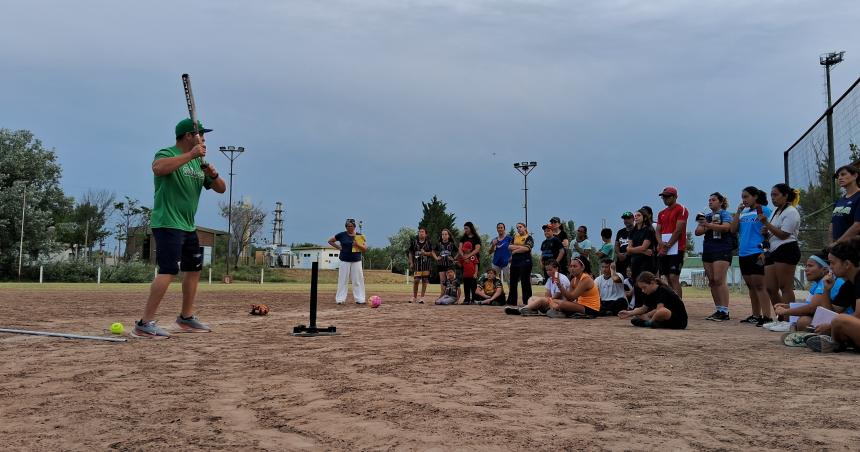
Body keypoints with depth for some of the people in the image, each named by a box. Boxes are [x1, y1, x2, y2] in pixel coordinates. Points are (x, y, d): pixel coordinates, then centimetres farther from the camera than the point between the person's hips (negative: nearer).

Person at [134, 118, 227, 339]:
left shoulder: (198, 163, 16)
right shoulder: (167, 153, -9)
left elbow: (221, 188, 15)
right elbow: (158, 168, -34)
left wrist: (214, 175, -6)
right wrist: (190, 155, -31)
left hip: (188, 227, 9)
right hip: (167, 224, -9)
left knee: (194, 269, 15)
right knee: (169, 270, -20)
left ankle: (186, 317, 28)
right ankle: (145, 323, -18)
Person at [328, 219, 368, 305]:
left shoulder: (359, 236, 5)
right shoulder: (341, 235, 2)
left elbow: (365, 248, 2)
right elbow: (330, 241, 12)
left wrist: (357, 245, -16)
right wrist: (338, 247, 1)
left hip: (356, 261, 1)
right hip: (345, 261, -1)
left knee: (358, 280, 0)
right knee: (343, 280, -2)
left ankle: (359, 299, 4)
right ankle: (340, 299, 2)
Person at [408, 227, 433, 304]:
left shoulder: (428, 242, 6)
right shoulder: (414, 241, 4)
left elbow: (431, 253, 8)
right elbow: (410, 253, 7)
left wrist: (425, 253, -12)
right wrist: (411, 263, 0)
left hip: (426, 264, 1)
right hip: (417, 263, -1)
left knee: (424, 281, 2)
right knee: (416, 280, -5)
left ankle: (422, 298, 9)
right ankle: (414, 297, 10)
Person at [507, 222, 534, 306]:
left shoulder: (529, 237, -1)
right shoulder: (515, 237, 17)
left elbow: (526, 248, -15)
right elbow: (509, 247, 4)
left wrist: (515, 250, -5)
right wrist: (520, 247, -9)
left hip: (525, 261, -6)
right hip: (515, 261, 6)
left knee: (525, 282, -5)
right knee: (513, 282, 8)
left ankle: (527, 302, -1)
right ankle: (512, 301, 16)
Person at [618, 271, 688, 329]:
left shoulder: (662, 290, -18)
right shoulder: (651, 294, 7)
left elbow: (659, 309, -27)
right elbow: (643, 309, 9)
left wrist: (646, 315, -14)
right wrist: (629, 313, -2)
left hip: (680, 321, -9)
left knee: (663, 311, -43)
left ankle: (649, 323, -18)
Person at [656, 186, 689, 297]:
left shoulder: (681, 209, -3)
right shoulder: (661, 213, 19)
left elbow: (678, 230, -11)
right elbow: (658, 231, 15)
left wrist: (667, 246, -12)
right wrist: (661, 243, -6)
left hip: (676, 249, -7)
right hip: (663, 250, 7)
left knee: (674, 278, -13)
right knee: (668, 279, 7)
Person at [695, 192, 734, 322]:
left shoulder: (725, 214, 1)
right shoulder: (706, 216, 17)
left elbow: (726, 227, -18)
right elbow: (697, 232, 8)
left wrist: (708, 225, -28)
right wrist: (709, 227, -9)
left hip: (722, 250, -6)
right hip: (708, 250, 6)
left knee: (719, 280, -14)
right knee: (711, 281, 4)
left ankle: (725, 312, -14)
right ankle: (718, 310, 9)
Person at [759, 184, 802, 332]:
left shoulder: (791, 212, -6)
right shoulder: (776, 211, 22)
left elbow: (783, 235, -14)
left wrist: (766, 223, -18)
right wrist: (766, 233, 10)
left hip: (786, 250, -9)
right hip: (773, 251, 9)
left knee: (785, 287, -9)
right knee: (770, 288, 7)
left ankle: (787, 321, -6)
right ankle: (780, 319, 15)